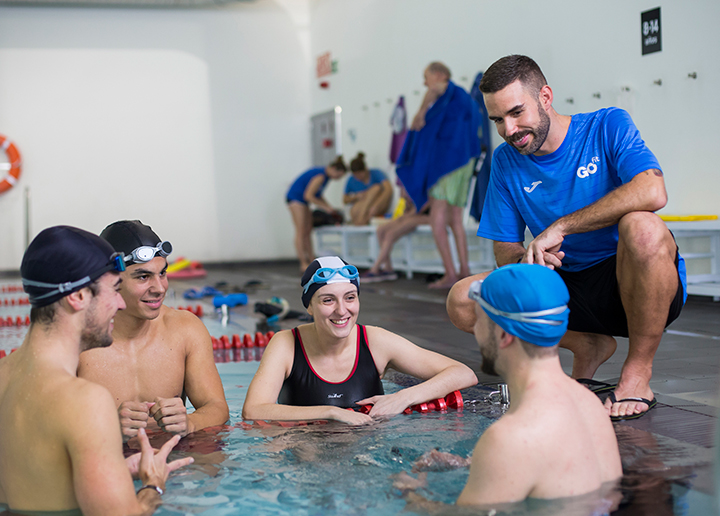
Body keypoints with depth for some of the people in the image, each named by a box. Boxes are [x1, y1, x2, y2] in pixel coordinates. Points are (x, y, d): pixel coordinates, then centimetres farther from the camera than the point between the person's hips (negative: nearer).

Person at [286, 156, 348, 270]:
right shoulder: (320, 176, -22)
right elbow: (308, 196, -24)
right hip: (296, 198, -10)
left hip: (301, 200, 10)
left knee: (308, 231, 7)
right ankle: (304, 263, -9)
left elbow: (317, 195, 16)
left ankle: (312, 261, 7)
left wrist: (330, 208, 7)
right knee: (301, 231, -10)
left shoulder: (325, 174, 9)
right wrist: (326, 207, -19)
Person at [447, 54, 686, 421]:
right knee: (462, 302, -12)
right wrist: (527, 262, -21)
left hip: (634, 285, -4)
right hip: (570, 287, 5)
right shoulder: (506, 161, 5)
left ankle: (638, 372, -18)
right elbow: (504, 250, 5)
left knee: (641, 226, -38)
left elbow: (652, 192, -27)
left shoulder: (607, 126, -8)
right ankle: (588, 346, 5)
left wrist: (559, 227, -26)